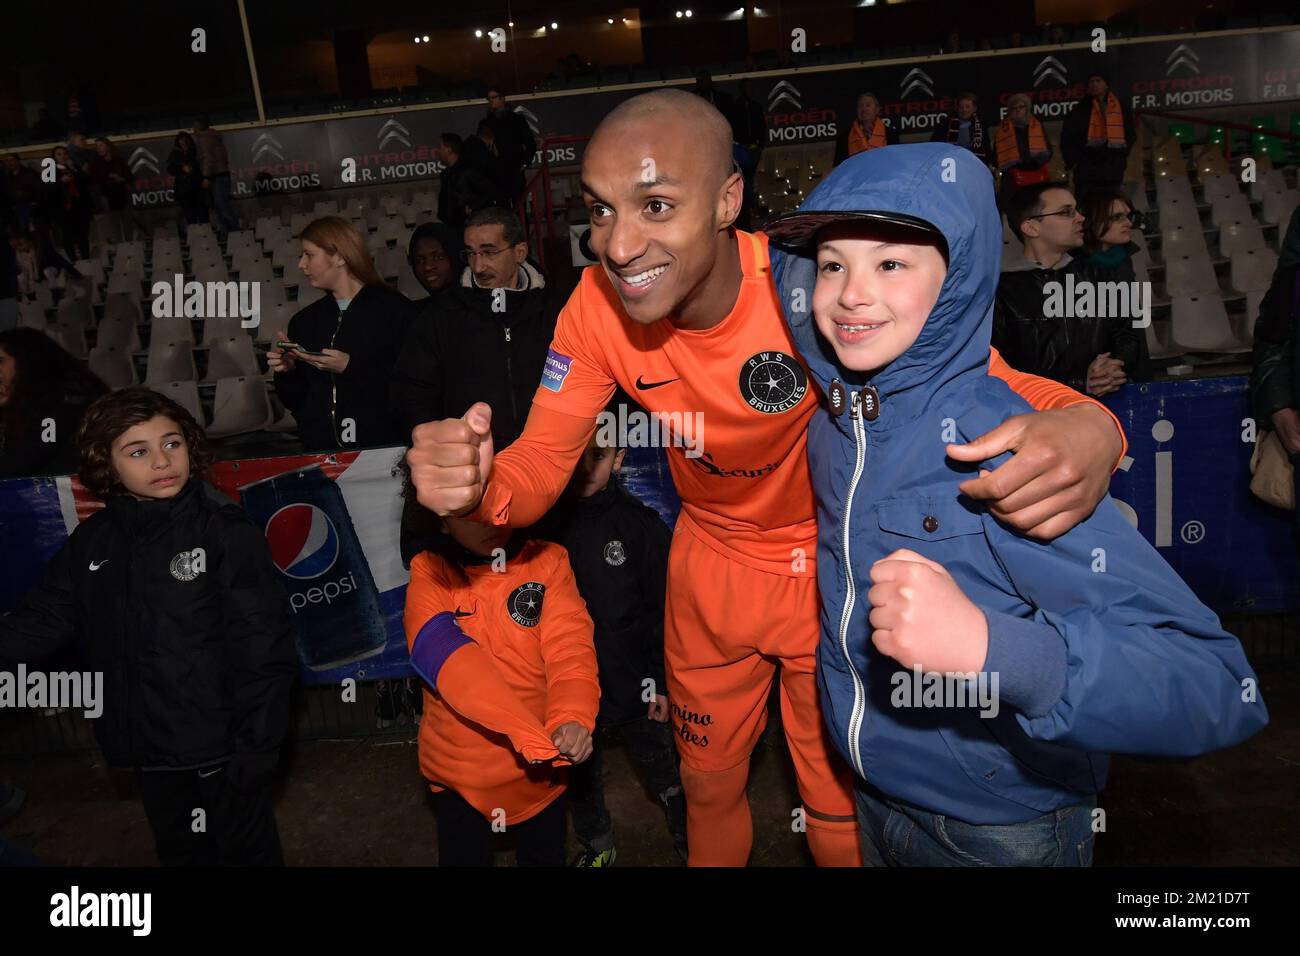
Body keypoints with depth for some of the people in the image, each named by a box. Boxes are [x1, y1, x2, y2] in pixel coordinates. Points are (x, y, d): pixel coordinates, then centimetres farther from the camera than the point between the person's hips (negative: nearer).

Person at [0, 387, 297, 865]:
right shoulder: (92, 541, 1)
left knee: (247, 844, 13)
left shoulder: (226, 531, -16)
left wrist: (257, 746, -17)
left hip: (220, 740, -5)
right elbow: (44, 620, 4)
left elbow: (262, 649, -17)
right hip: (147, 744, 6)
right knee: (179, 849, 25)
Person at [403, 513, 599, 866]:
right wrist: (525, 730, -39)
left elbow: (569, 644, -17)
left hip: (542, 765, 1)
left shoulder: (548, 560, -7)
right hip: (459, 765, -1)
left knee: (544, 856, 20)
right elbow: (440, 649, -26)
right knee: (463, 856, 17)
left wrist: (573, 716, -38)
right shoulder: (429, 572, -9)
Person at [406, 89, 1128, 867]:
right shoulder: (598, 305, -19)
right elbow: (537, 469, -16)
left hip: (836, 570, -3)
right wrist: (474, 485, -40)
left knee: (842, 815, 15)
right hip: (712, 567, 3)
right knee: (709, 785, 25)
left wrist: (1087, 427, -50)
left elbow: (992, 383, -25)